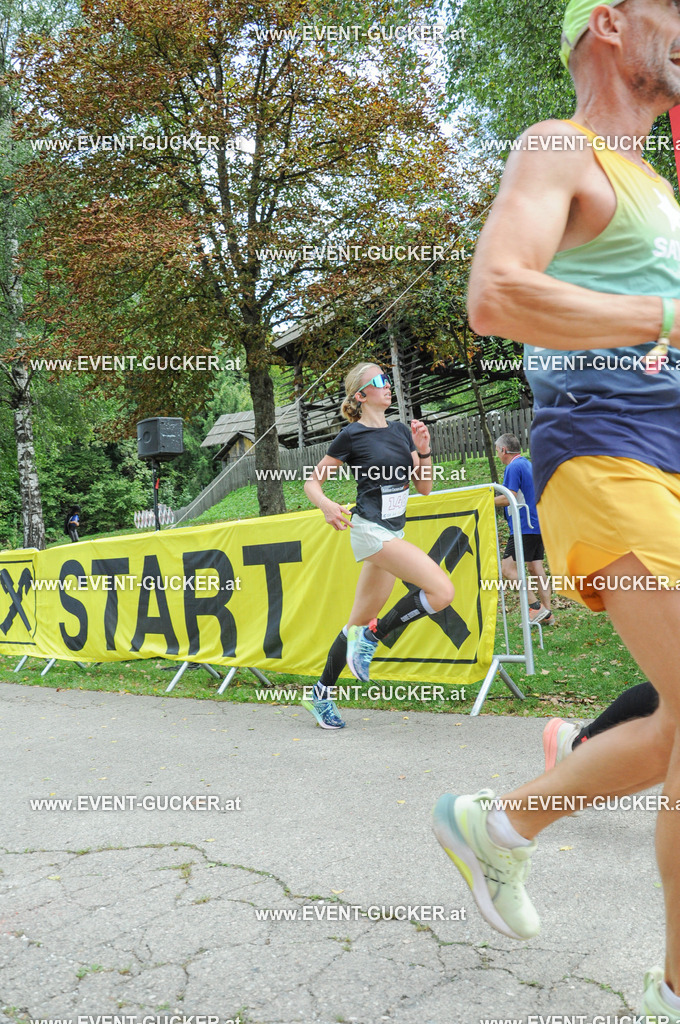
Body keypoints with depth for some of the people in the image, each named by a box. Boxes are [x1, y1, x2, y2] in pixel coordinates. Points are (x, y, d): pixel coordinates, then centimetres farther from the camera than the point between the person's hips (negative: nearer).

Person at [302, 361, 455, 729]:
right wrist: (326, 505, -20)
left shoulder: (401, 431, 13)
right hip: (370, 530, -7)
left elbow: (424, 487, 13)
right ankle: (373, 635, -5)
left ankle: (320, 695, 23)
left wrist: (424, 450, -3)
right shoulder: (351, 436, -5)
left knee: (360, 622, 11)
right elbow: (312, 481, 0)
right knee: (442, 591, -20)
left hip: (392, 531, 7)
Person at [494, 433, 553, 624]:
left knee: (508, 568, -10)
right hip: (537, 524, 10)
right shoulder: (528, 464, 19)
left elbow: (509, 499, -19)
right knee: (536, 568, 10)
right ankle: (547, 614, 10)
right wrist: (497, 496, 25)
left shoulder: (513, 467, -12)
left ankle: (536, 606, -14)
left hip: (524, 527, -10)